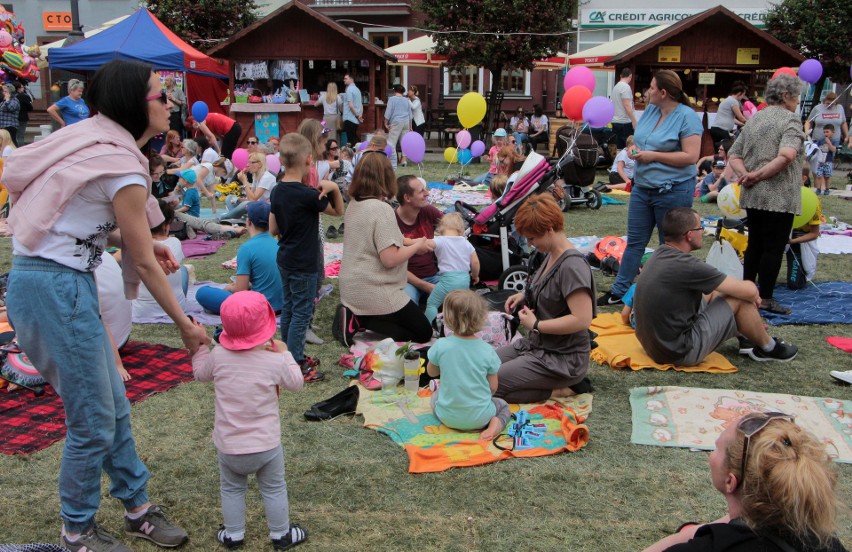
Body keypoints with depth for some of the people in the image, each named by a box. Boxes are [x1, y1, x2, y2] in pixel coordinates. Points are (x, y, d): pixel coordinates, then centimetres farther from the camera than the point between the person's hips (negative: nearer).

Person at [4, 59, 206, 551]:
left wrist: (140, 240, 9)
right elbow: (143, 262, -12)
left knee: (114, 403, 17)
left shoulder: (94, 141, 9)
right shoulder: (122, 166, -18)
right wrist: (185, 324, -3)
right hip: (57, 288, -9)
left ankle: (137, 507, 31)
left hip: (57, 280, 9)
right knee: (94, 422, 3)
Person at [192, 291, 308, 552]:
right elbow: (296, 383, 0)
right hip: (266, 446, -1)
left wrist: (200, 346, 18)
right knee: (274, 490, 18)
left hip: (228, 446, 2)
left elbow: (201, 373, 8)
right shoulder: (275, 361, -18)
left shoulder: (218, 355, -13)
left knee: (231, 489, 23)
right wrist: (285, 354, 9)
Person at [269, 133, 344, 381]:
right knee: (302, 312, 0)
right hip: (303, 265, -8)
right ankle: (295, 366, 5)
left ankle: (293, 356, 29)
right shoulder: (308, 195, -21)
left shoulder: (277, 192, 2)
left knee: (289, 308, 17)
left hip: (285, 260, 8)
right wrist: (334, 188, -21)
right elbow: (338, 211, -8)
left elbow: (273, 229, 7)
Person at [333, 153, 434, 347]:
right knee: (423, 332, 6)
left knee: (413, 325, 26)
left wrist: (408, 243, 12)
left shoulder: (353, 204, 4)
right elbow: (390, 259, -24)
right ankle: (360, 321, -7)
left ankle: (354, 316, 6)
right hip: (374, 292, -9)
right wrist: (417, 246, -7)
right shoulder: (381, 209, -20)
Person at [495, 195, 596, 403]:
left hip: (563, 358, -10)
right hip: (536, 345, 10)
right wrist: (525, 296, 4)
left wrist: (536, 324, -21)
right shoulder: (551, 255, 4)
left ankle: (562, 389, -3)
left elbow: (582, 319, -30)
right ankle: (556, 382, 10)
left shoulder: (572, 265, -24)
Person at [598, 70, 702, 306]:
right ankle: (618, 291, 17)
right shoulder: (650, 110, 9)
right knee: (634, 241, 11)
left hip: (673, 191, -7)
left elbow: (691, 156, -21)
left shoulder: (686, 116, -14)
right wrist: (635, 150, -3)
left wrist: (653, 156, -19)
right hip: (642, 187, 7)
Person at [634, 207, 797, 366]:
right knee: (741, 299, -3)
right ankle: (768, 348, 22)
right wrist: (754, 295, 10)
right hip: (681, 353, -9)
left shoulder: (659, 255, 3)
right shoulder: (686, 266, -23)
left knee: (712, 292, 20)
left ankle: (747, 339, 35)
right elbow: (749, 290, -16)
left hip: (653, 342, 9)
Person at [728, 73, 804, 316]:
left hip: (752, 196, 7)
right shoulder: (790, 120, -10)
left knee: (754, 245, 15)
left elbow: (733, 155, 11)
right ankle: (765, 298, 5)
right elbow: (787, 155, -27)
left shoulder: (754, 119, 13)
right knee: (774, 248, 1)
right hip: (779, 198, -7)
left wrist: (746, 174, -4)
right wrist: (759, 175, -18)